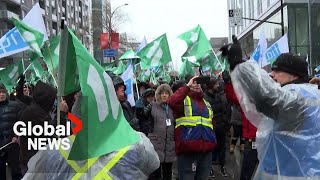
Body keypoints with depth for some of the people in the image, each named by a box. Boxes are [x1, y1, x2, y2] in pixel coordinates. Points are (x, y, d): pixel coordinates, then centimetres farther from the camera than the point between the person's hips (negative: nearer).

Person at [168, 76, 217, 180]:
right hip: (188, 151, -6)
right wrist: (187, 86, -15)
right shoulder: (184, 100, 1)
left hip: (206, 151, 6)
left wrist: (212, 143, 14)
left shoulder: (207, 104, 21)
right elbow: (172, 102, -23)